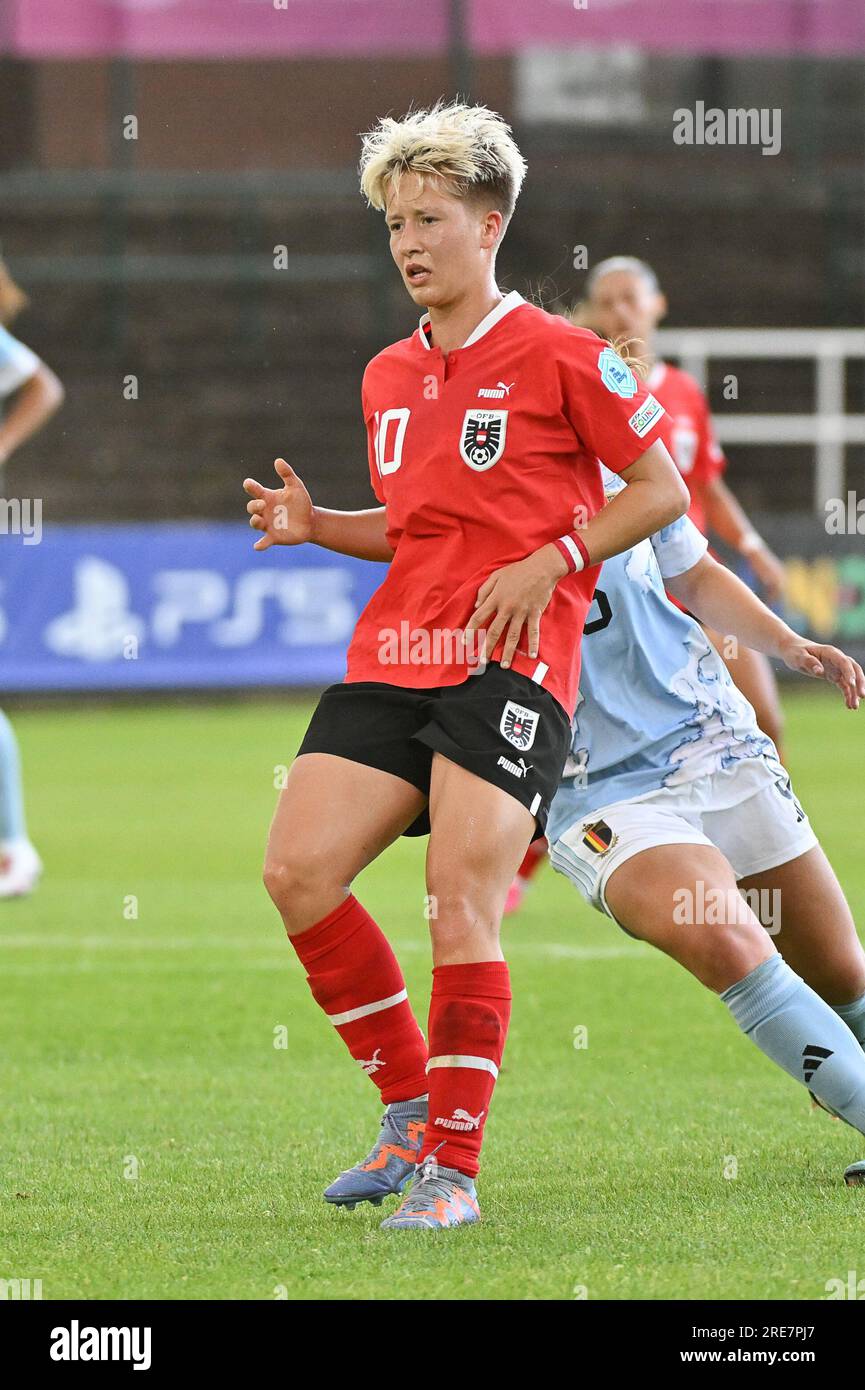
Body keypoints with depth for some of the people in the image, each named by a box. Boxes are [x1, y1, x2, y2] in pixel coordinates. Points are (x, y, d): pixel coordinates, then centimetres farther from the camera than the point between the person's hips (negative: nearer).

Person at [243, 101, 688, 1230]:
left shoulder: (559, 356, -3)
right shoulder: (387, 378, 17)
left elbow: (662, 490, -1)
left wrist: (550, 561, -12)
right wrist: (314, 526, 9)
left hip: (511, 662, -7)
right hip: (394, 659, 7)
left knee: (461, 901, -15)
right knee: (298, 869, -7)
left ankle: (453, 1166, -7)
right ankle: (412, 1108, 8)